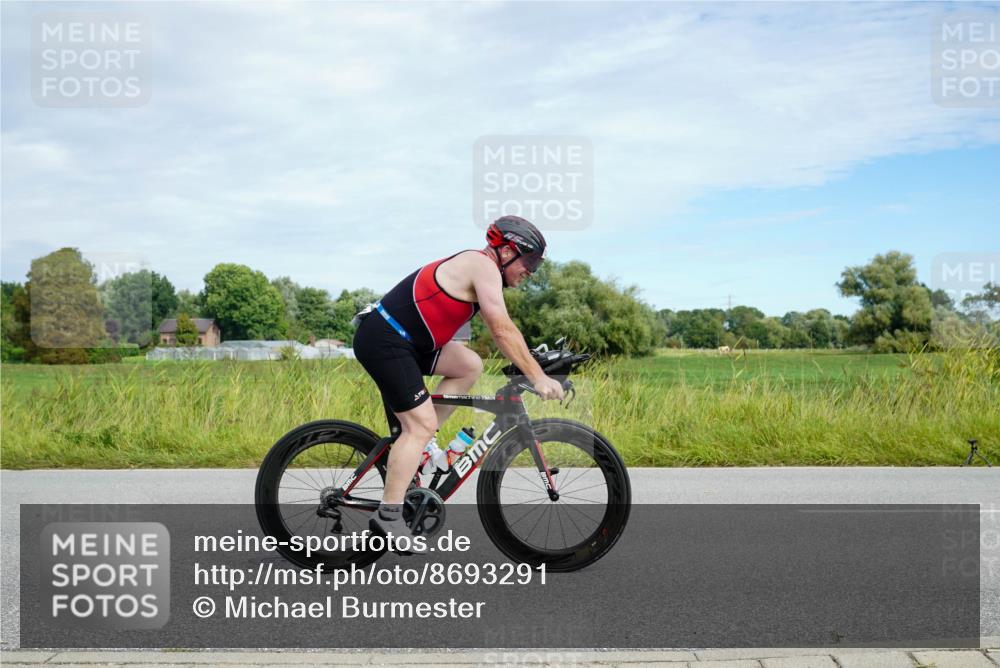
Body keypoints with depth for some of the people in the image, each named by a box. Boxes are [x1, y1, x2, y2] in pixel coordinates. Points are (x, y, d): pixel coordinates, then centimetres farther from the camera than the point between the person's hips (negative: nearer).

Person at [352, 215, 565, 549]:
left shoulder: (473, 267, 19)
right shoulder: (484, 267, -11)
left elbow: (499, 330, 23)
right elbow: (503, 331, -19)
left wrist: (529, 367, 19)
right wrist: (538, 377, -16)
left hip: (401, 340, 10)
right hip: (382, 342, -10)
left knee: (469, 365, 9)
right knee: (422, 424, -9)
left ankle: (414, 441, 10)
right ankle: (388, 517, -5)